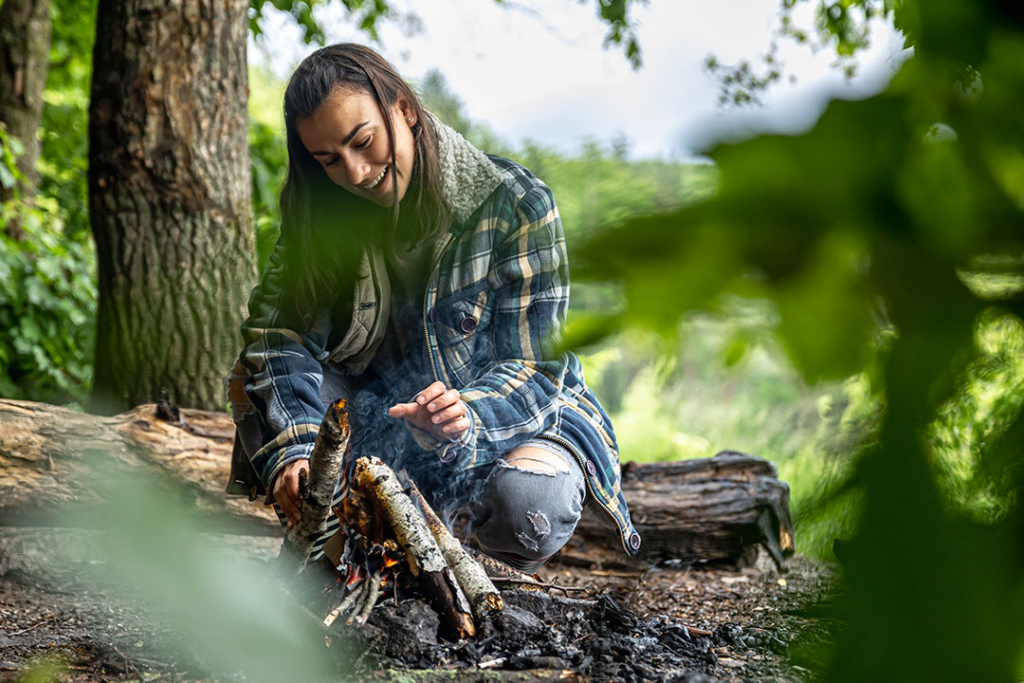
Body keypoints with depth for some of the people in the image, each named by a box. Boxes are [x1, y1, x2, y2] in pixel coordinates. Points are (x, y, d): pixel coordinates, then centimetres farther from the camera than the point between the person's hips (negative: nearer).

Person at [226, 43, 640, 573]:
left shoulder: (515, 202, -19)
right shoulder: (325, 212, -6)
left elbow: (533, 367, -19)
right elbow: (280, 325, -17)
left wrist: (465, 417, -41)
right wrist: (293, 447, -35)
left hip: (521, 413, -3)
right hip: (386, 412, 4)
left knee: (530, 498, -37)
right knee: (254, 384, -16)